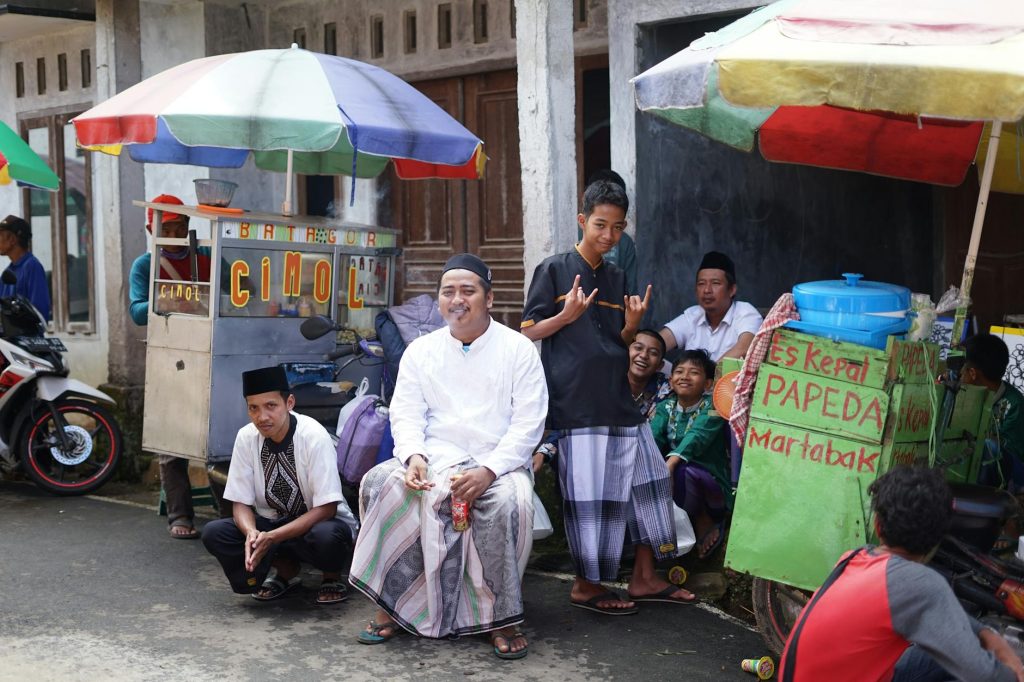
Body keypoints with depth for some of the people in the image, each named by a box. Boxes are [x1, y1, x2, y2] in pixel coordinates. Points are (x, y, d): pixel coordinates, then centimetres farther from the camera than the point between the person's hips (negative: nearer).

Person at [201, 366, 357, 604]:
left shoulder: (314, 437, -22)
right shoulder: (246, 438, -10)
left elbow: (326, 508, -23)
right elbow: (240, 502, -6)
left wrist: (272, 537, -32)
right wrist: (252, 533, -29)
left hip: (318, 522, -4)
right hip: (273, 522, 4)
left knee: (326, 536, -39)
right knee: (213, 533, -19)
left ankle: (332, 576, -1)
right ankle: (286, 569, 3)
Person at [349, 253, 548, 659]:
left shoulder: (518, 349, 1)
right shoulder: (420, 351, 11)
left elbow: (528, 424, -5)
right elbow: (407, 413, 5)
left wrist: (488, 470, -20)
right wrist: (414, 456, -18)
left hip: (498, 464, -3)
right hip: (434, 459, 3)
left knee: (508, 502, -36)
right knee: (379, 484, -25)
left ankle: (500, 618, -19)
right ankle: (391, 605, -15)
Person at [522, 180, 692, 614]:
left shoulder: (616, 279, 17)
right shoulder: (554, 270, -2)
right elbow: (527, 333, -3)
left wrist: (632, 325, -2)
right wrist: (566, 315, -19)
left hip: (618, 399, 7)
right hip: (576, 403, -7)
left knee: (646, 480, 8)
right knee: (589, 494, -6)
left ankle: (644, 578, 20)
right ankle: (586, 586, 9)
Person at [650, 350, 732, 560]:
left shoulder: (713, 405, -10)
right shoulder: (665, 408, 4)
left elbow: (697, 435, -29)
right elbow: (652, 438, -14)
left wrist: (670, 464, -46)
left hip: (712, 485, -5)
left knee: (681, 471, -33)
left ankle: (705, 521, -4)